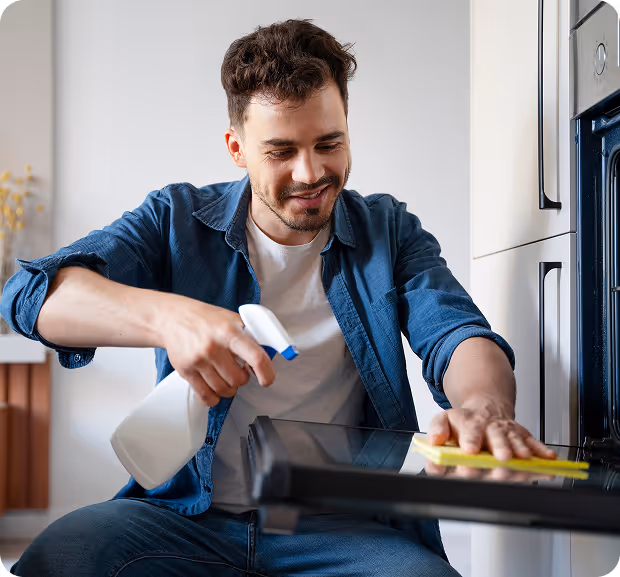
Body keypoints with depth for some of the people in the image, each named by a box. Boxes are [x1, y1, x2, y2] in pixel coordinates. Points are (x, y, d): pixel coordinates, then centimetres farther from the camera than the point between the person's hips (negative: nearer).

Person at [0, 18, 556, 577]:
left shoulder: (388, 231, 8)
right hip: (187, 513, 0)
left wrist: (484, 408, -33)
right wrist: (169, 317, -30)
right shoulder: (178, 219, 3)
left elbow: (457, 335, -7)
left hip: (342, 525, 1)